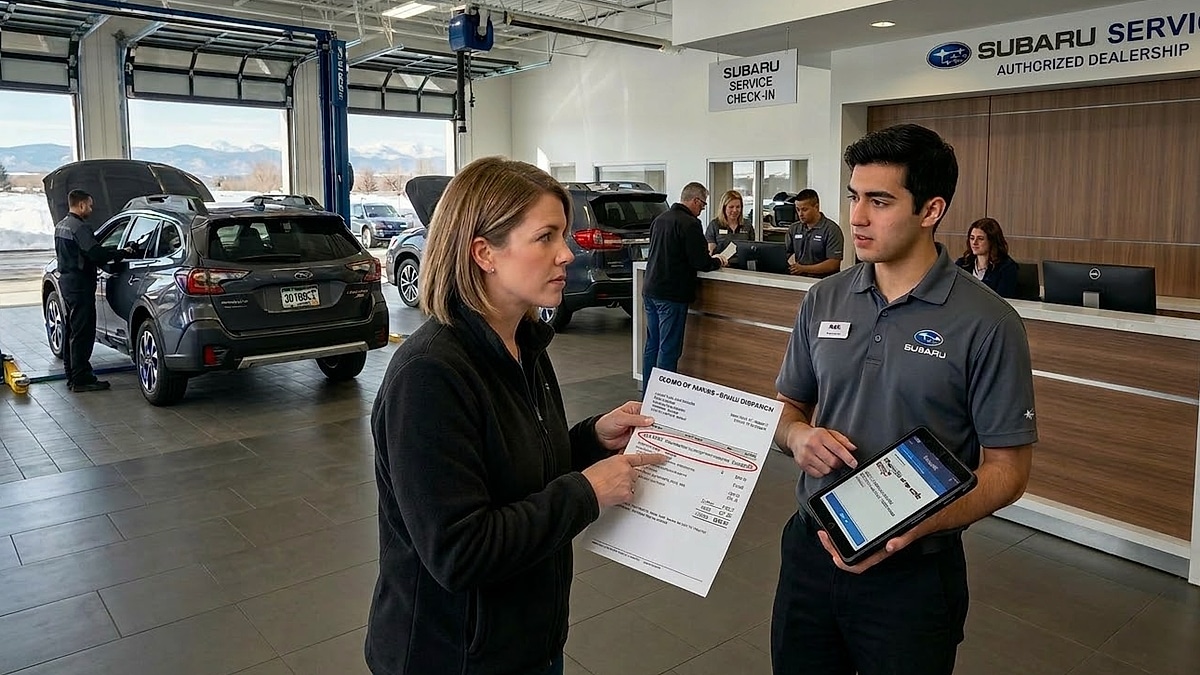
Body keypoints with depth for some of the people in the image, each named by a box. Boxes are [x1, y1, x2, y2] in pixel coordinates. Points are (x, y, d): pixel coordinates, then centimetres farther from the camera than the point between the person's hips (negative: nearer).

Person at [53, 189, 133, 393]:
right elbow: (96, 254, -24)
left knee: (71, 330, 16)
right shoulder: (80, 227, -16)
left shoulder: (60, 226, 15)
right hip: (80, 284, -11)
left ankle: (72, 375, 23)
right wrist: (122, 253, -12)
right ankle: (81, 379, -5)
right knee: (83, 332, -7)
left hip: (66, 281, 11)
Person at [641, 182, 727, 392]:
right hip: (672, 295, -9)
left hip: (650, 290, 9)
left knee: (652, 344, 14)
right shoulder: (689, 224, -14)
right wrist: (718, 262, 5)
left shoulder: (660, 218, 13)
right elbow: (701, 262, -17)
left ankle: (647, 393, 21)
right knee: (669, 349, -3)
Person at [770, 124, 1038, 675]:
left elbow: (1007, 468, -10)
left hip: (913, 572, -4)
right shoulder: (823, 300, 1)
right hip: (811, 548, 4)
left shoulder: (987, 323, -13)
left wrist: (915, 527, -25)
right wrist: (798, 435, -11)